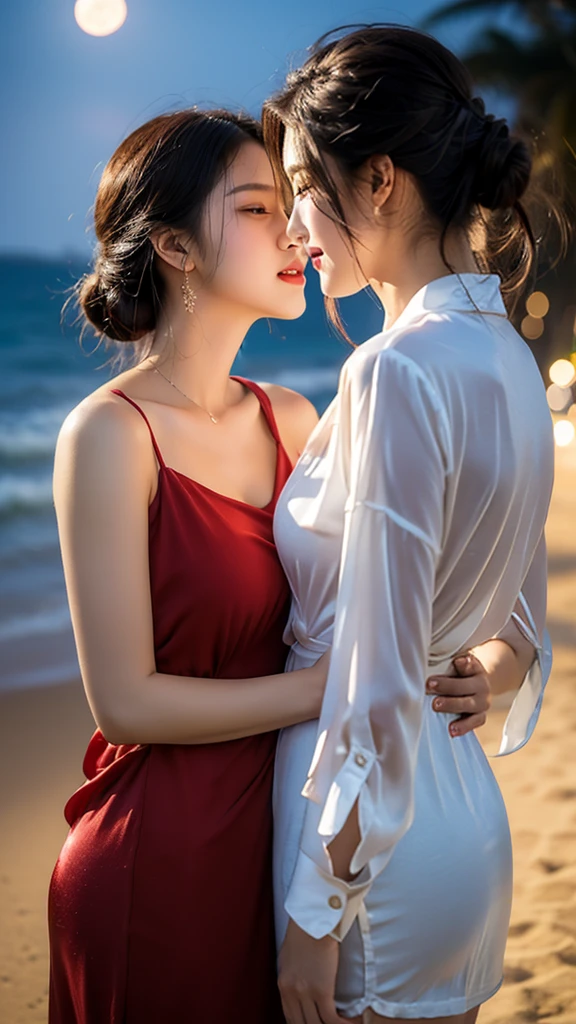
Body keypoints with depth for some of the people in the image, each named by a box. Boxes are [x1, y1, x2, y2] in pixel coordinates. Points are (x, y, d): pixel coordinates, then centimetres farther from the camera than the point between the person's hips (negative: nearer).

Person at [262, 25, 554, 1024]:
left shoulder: (398, 371, -22)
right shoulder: (507, 353, 5)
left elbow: (378, 685, -22)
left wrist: (315, 914, -15)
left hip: (385, 842, -9)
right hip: (469, 818, 9)